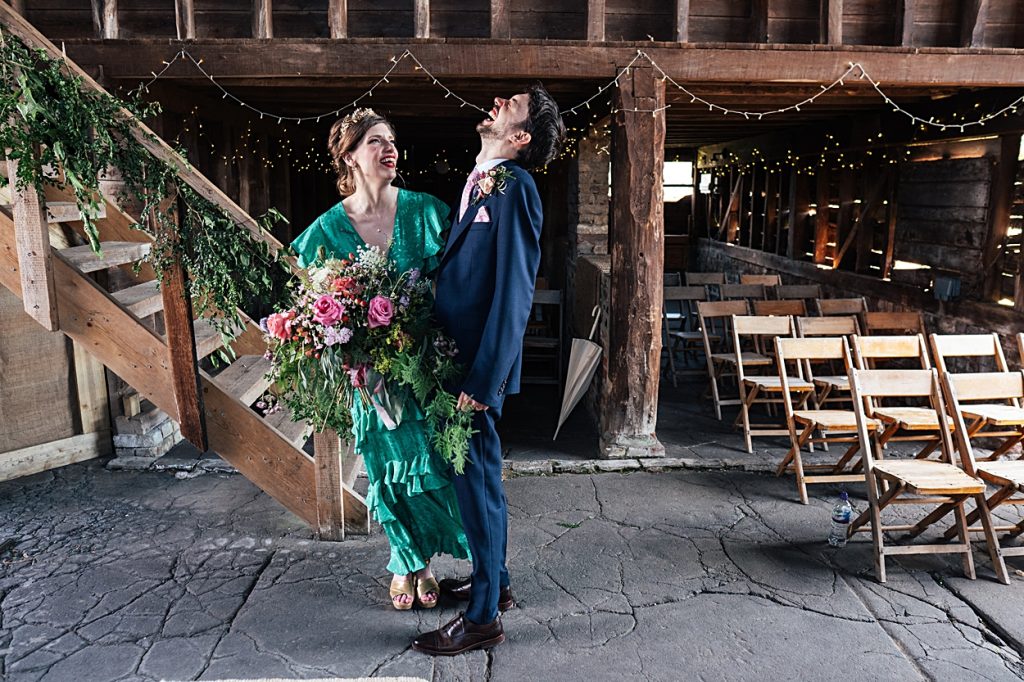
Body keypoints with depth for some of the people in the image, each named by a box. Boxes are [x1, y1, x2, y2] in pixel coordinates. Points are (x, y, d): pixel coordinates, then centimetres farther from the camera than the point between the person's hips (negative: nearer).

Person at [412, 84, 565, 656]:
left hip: (478, 366, -9)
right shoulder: (480, 182, 13)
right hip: (456, 357, 9)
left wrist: (482, 380, -22)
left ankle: (483, 618, 19)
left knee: (480, 480, 3)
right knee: (476, 476, 20)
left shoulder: (514, 186, -16)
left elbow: (513, 292, -21)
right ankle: (494, 580, 39)